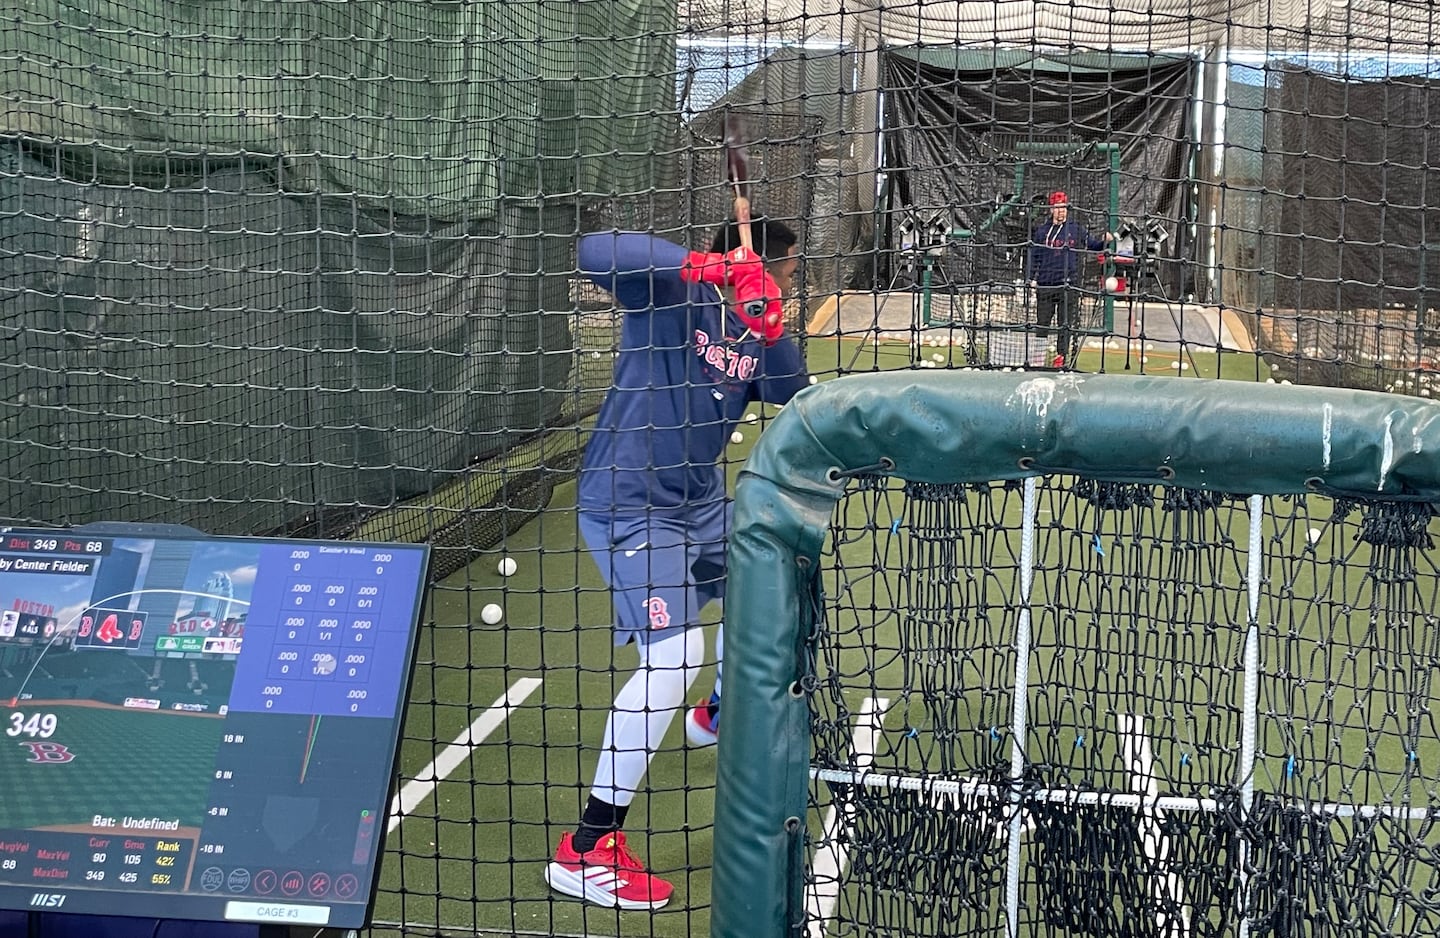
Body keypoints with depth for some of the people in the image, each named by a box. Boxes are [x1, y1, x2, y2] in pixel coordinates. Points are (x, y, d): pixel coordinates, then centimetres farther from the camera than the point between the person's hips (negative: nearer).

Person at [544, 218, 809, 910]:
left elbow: (794, 395, -5)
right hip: (627, 505, -9)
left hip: (701, 500, 9)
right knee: (674, 653, -23)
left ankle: (717, 716, 57)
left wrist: (768, 332, -23)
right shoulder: (668, 290, -15)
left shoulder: (754, 326, 7)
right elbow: (595, 254, -32)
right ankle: (584, 852, -17)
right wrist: (704, 266, -39)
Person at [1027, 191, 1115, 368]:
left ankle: (1062, 355, 7)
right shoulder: (1041, 231, 9)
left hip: (1069, 284, -1)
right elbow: (1033, 255, 10)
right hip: (1045, 283, 1)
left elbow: (1092, 244, 11)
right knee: (1042, 322, 4)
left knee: (1065, 323, 0)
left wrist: (1104, 241, -11)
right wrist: (1032, 278, 0)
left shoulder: (1077, 229, 8)